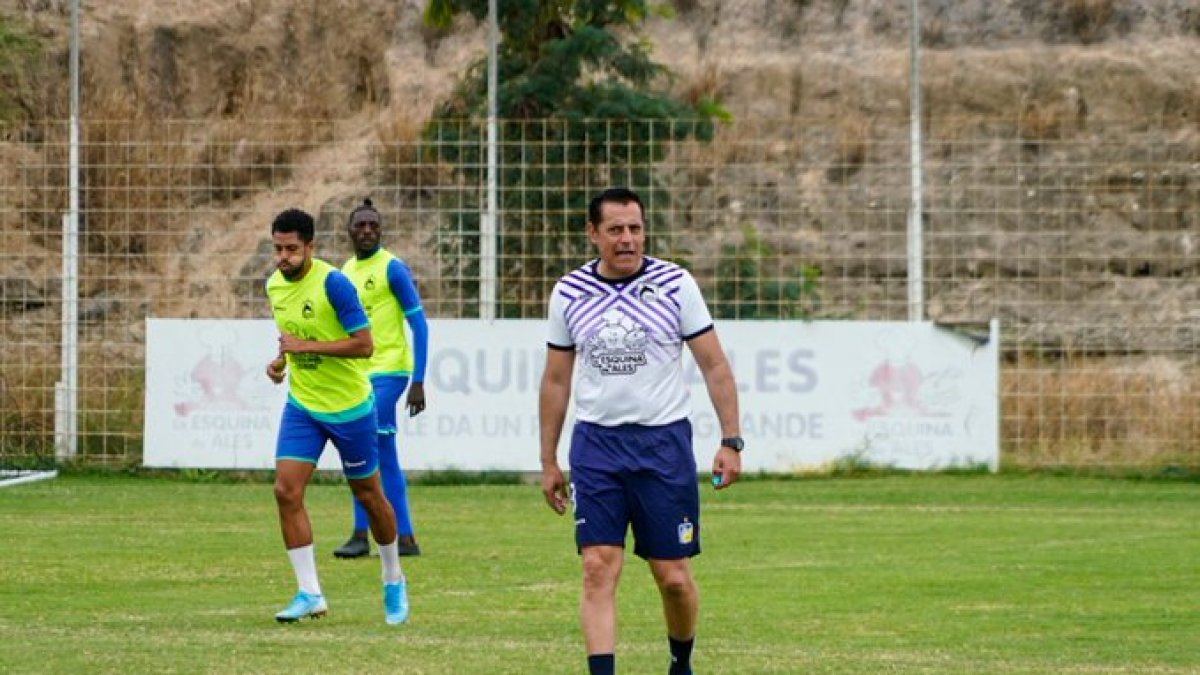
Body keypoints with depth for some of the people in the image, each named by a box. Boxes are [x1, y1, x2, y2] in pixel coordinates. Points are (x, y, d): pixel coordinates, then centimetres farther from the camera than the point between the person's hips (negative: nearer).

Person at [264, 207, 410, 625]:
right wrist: (281, 360, 0)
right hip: (302, 405, 5)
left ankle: (394, 582, 30)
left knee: (368, 494, 9)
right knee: (286, 491, -11)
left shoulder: (333, 284, -20)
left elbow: (364, 344, -22)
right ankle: (310, 594, -6)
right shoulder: (274, 284, 1)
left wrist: (306, 347, -26)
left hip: (349, 406, -5)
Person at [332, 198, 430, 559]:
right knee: (385, 456, 7)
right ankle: (405, 538, 9)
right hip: (359, 374, 8)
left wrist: (418, 382, -15)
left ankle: (361, 534, -9)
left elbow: (419, 324, -10)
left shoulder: (392, 268, -8)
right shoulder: (346, 271, 14)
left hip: (387, 370, -8)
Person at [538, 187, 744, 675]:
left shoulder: (675, 284, -3)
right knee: (598, 570, -10)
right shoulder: (569, 293, 3)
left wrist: (731, 442, -5)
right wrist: (548, 462, 12)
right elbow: (556, 381, 12)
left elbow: (714, 366, 1)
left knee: (673, 577, 2)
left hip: (664, 442, -1)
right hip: (595, 445, 1)